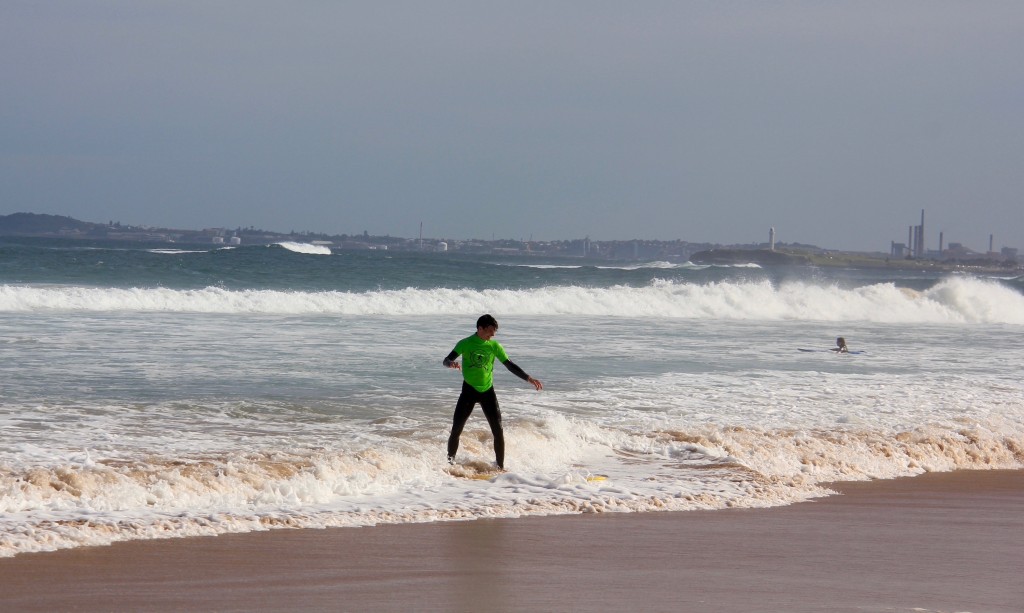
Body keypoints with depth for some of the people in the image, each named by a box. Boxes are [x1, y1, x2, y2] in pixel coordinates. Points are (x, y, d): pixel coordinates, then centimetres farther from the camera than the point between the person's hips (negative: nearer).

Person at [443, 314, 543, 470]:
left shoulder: (494, 345, 0)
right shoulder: (465, 344, -7)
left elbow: (510, 365, 4)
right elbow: (447, 360, -14)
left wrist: (528, 379, -4)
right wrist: (452, 364, -39)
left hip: (487, 390, 2)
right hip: (469, 389, -2)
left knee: (498, 431, -4)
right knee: (456, 429, -5)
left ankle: (500, 466, 5)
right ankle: (450, 461, 11)